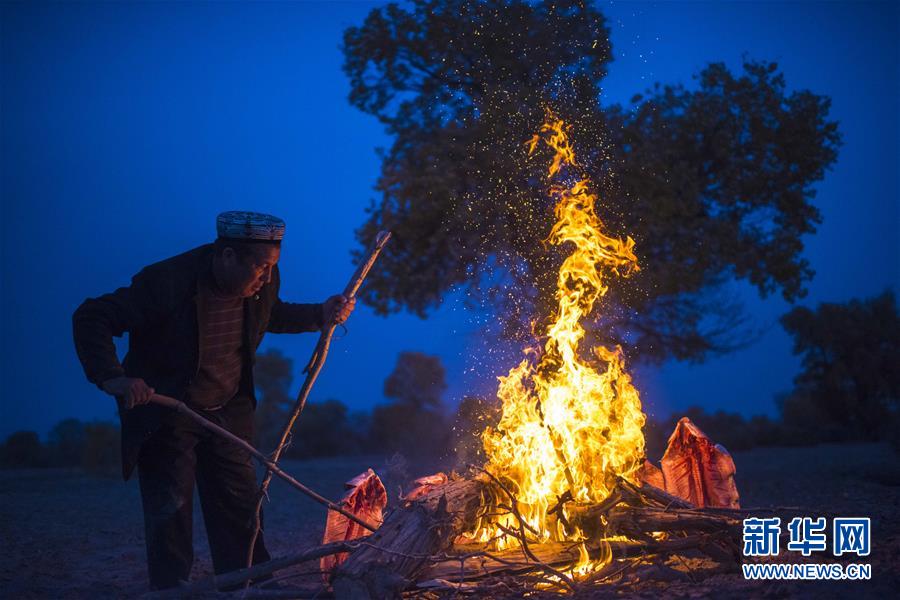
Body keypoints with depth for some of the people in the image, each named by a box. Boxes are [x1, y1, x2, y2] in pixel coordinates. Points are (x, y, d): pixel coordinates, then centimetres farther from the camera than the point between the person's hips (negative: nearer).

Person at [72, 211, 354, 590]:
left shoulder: (262, 283, -10)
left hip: (228, 413, 6)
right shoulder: (168, 282, -28)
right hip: (164, 413, -5)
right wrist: (113, 377, -36)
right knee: (170, 519, -6)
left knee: (241, 512, 10)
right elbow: (91, 318, -24)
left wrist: (320, 315, 0)